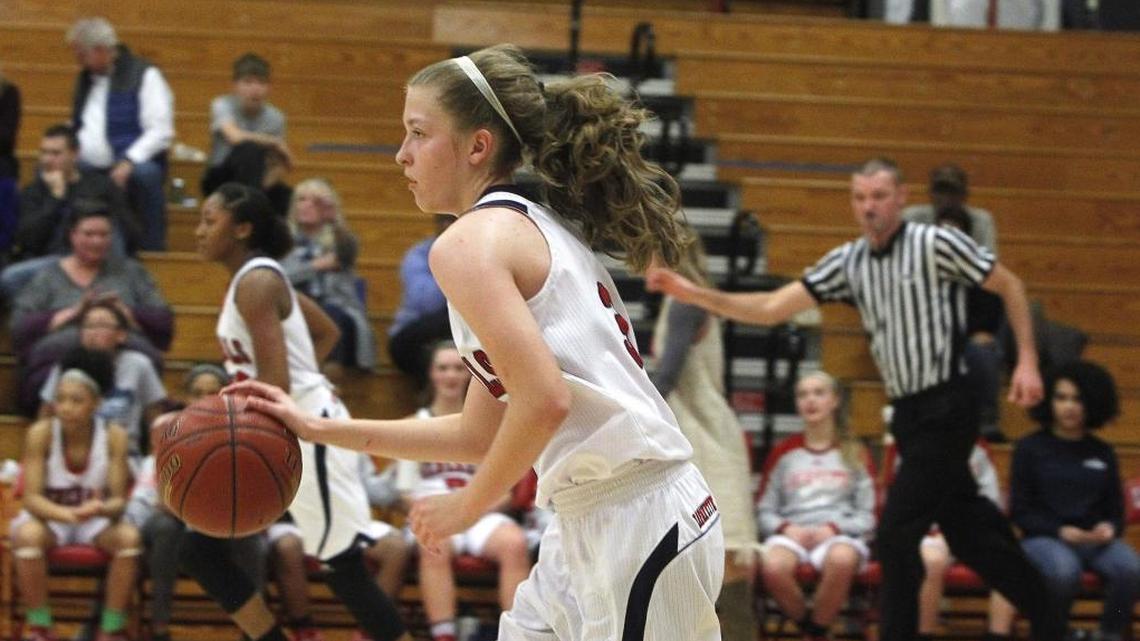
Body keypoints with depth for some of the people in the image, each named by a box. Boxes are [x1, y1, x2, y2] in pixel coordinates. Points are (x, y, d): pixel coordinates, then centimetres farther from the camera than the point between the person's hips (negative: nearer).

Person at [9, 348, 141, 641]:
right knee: (28, 534, -36)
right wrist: (69, 515, -40)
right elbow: (32, 498, -19)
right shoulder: (41, 433, -16)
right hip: (48, 517, -1)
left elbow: (118, 500, -13)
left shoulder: (114, 436, -13)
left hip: (95, 521, 1)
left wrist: (102, 509, -39)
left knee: (129, 537, -30)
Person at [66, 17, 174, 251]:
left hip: (132, 166, -6)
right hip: (90, 169, 6)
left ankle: (152, 252, -28)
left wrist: (128, 162, -25)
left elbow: (161, 132, -13)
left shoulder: (144, 76, -5)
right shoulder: (85, 78, 18)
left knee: (145, 174, -39)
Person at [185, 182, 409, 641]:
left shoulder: (256, 283, -16)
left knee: (343, 568, -5)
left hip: (307, 432, -10)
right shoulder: (259, 276, 12)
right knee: (199, 550, 7)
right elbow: (327, 332, 24)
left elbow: (277, 383, -24)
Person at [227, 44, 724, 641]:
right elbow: (480, 433, 22)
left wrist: (467, 505, -8)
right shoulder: (536, 229, 19)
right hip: (589, 527, 10)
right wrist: (317, 428, 21)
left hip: (636, 527, -10)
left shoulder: (469, 244, -10)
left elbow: (543, 402, -23)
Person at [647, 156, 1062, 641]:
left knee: (895, 535, -11)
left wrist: (1027, 362, -6)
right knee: (969, 534, 14)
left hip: (945, 408, -7)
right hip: (908, 415, 7)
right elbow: (772, 308, 4)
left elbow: (1010, 286, 1)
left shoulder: (935, 244, -9)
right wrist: (695, 295, -7)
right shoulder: (848, 262, 8)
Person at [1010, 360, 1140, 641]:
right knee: (1064, 571, -38)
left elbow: (1116, 511, 18)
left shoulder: (1103, 453, 14)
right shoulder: (1030, 449, 5)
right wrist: (1060, 531, -12)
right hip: (1045, 538, -3)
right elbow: (1020, 512, 3)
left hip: (1097, 540, 3)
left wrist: (1109, 529, -7)